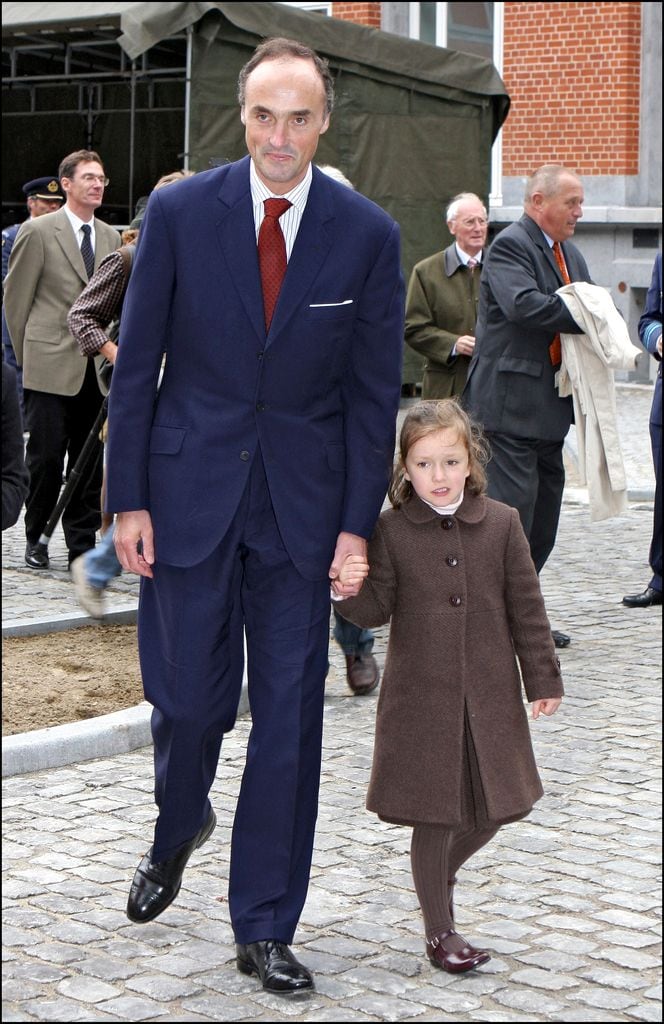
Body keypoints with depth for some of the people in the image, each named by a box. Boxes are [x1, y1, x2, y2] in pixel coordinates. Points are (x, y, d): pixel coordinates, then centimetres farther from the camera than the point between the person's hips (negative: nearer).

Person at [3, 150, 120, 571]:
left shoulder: (111, 237, 12)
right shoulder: (38, 231, -4)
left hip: (95, 368, 5)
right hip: (50, 366, -5)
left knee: (90, 460, 7)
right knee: (46, 457, -1)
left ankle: (83, 544, 14)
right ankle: (36, 537, 14)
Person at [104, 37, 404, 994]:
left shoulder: (368, 234, -3)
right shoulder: (178, 212, -4)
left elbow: (374, 391, 1)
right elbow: (136, 364, 0)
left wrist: (357, 522, -4)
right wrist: (128, 499, -4)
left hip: (302, 503, 1)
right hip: (189, 491, 0)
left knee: (290, 717, 4)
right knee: (190, 699, 5)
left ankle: (264, 929, 16)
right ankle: (178, 828, 40)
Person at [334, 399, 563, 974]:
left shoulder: (502, 524, 0)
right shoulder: (391, 532, -4)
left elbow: (526, 607, 4)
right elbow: (377, 610, -4)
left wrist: (542, 678, 5)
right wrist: (353, 591, -26)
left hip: (490, 695, 2)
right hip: (420, 699, -2)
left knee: (495, 807, 11)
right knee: (433, 817, 4)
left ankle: (442, 874, 41)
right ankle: (440, 930, 21)